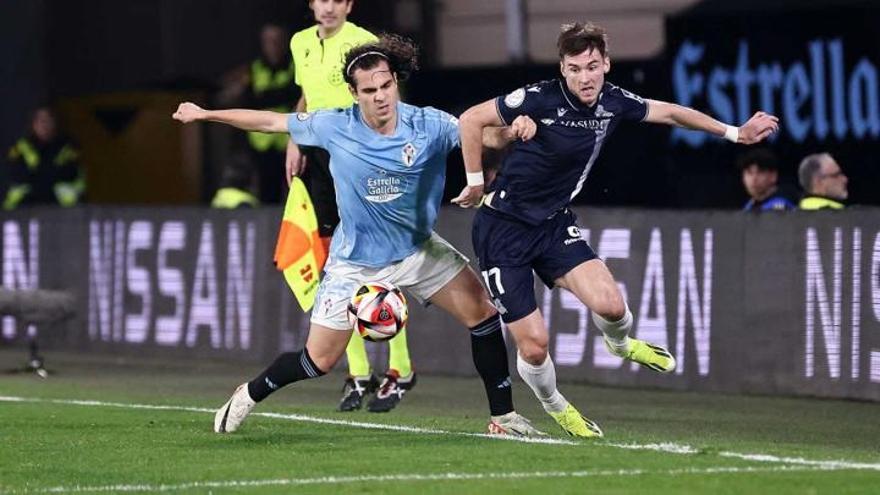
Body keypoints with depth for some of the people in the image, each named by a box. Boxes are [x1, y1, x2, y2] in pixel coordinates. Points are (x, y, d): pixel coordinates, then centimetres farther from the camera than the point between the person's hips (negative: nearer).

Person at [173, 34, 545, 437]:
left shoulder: (428, 125, -16)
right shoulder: (335, 127, -16)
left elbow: (484, 135, -24)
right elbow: (270, 121, -4)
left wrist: (512, 131, -48)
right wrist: (206, 115, 2)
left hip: (418, 249, 2)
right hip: (355, 263, -2)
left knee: (483, 314, -9)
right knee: (319, 361, 0)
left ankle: (503, 417, 4)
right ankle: (249, 396, 27)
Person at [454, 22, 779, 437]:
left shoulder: (613, 102, -4)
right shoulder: (539, 99, -22)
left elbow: (669, 112, 13)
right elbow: (471, 119, -14)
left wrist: (734, 133, 19)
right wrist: (476, 182, -10)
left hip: (554, 222, 5)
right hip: (504, 227, -5)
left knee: (610, 304, -17)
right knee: (533, 344, -8)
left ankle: (621, 344, 21)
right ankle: (553, 407, 25)